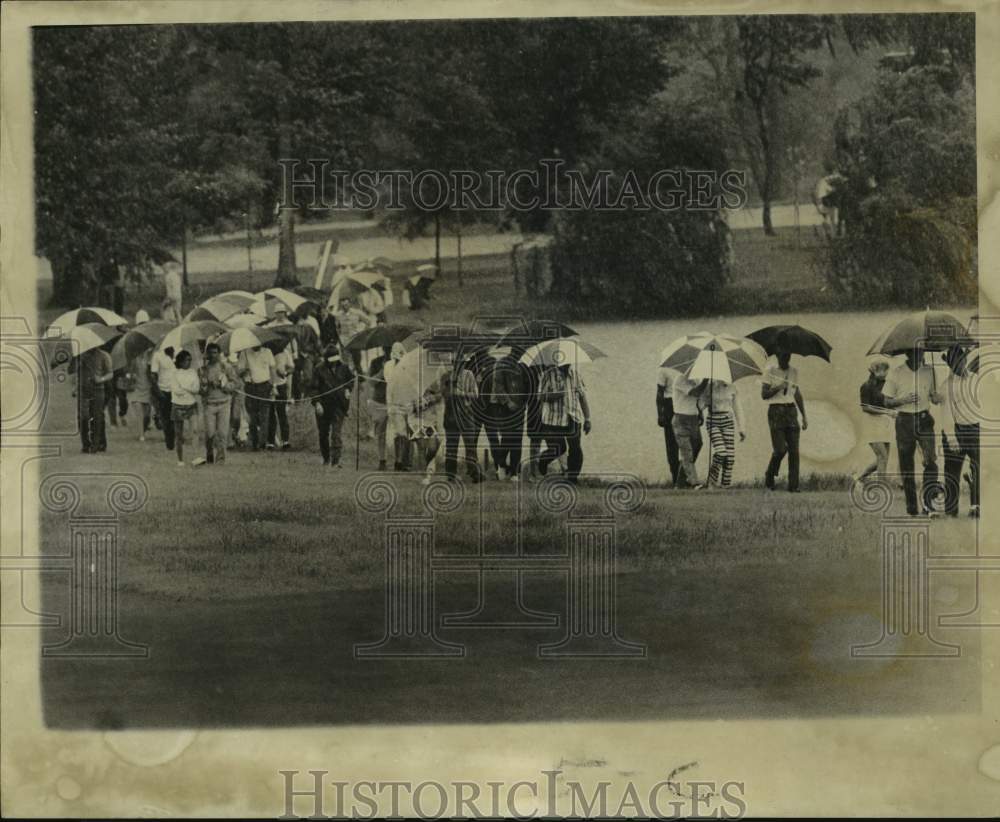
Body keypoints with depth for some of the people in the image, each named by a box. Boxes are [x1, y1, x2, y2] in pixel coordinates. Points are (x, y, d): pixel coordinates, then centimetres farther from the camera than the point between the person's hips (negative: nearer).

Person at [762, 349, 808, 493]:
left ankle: (793, 485, -4)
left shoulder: (794, 371, 12)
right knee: (780, 449, -12)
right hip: (776, 411, -4)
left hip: (791, 411, 4)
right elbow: (764, 395, -4)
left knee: (794, 450, -6)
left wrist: (804, 416, 16)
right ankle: (769, 476, 14)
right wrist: (779, 387, -18)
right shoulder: (771, 371, -1)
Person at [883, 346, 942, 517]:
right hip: (904, 421, -1)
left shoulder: (929, 371, 7)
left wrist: (937, 397, -6)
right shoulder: (895, 373, -1)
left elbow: (933, 395, 17)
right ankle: (911, 507, 8)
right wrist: (903, 400, -16)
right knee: (906, 465, 0)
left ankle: (927, 501, -9)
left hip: (924, 420, 1)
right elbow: (887, 402, 2)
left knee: (931, 460, -16)